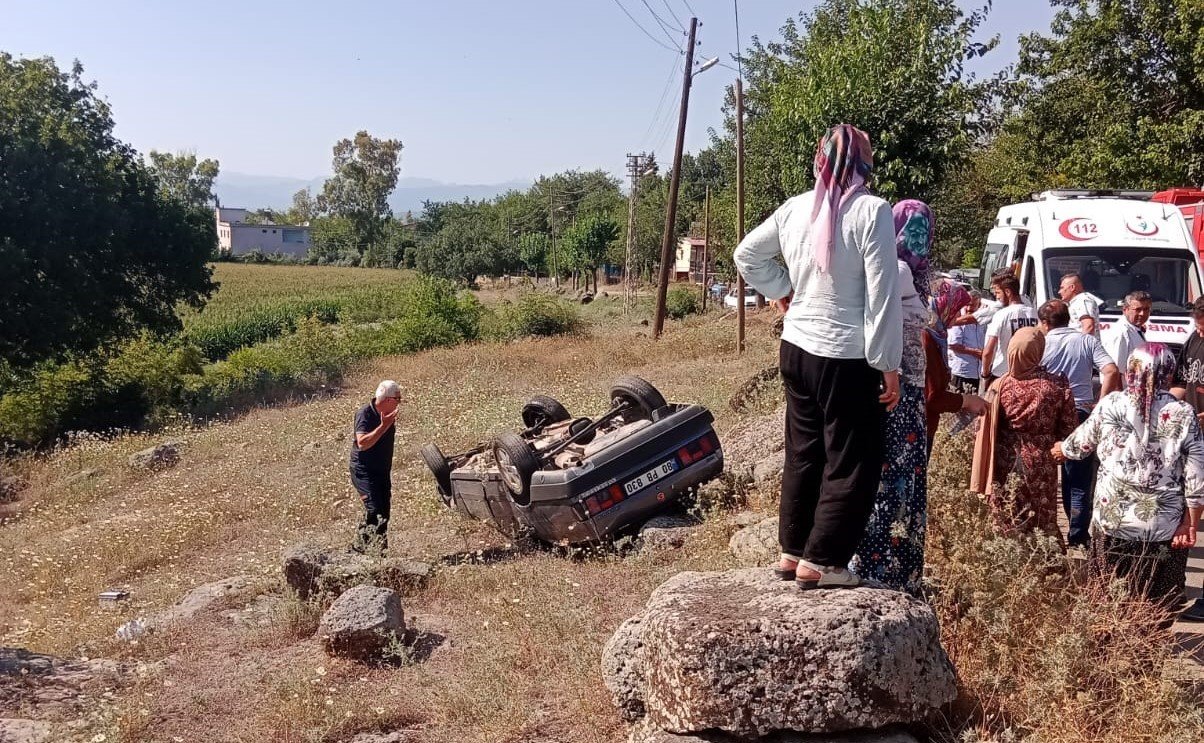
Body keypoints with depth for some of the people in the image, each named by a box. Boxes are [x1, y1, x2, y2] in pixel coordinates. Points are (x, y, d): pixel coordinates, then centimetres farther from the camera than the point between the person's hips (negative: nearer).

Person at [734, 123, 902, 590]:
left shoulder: (795, 208, 3)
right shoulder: (872, 211, -14)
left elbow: (746, 254, 17)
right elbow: (882, 296, -15)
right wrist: (888, 364, -10)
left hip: (797, 348, 7)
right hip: (847, 357, -6)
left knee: (803, 453, 18)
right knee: (852, 463, 5)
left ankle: (792, 551, 26)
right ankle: (819, 562, 8)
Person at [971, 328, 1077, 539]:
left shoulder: (1000, 386, -8)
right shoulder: (1058, 386, -8)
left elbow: (986, 432, -3)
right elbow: (1069, 429, -2)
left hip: (1005, 466, 0)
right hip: (1041, 466, 0)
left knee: (1006, 525, 9)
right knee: (1045, 524, 11)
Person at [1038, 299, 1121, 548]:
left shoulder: (1042, 344, -2)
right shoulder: (1087, 340, 3)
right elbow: (1111, 372, -9)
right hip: (1081, 414, 1)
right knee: (1079, 481, 8)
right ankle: (1078, 534, 8)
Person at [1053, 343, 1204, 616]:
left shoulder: (1109, 405, -5)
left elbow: (1080, 444, 13)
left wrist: (1061, 449, 34)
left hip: (1112, 521, 1)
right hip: (1163, 528, -1)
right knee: (1154, 606, 10)